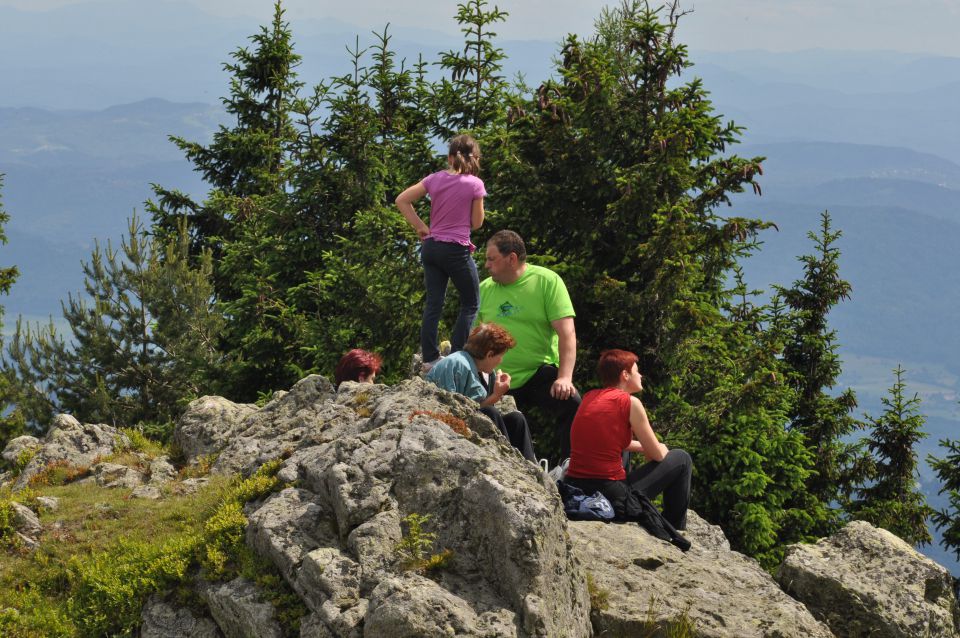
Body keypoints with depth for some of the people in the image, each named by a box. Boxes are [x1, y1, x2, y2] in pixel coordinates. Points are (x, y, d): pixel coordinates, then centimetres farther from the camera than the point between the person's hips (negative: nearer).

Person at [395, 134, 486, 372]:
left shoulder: (435, 179, 4)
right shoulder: (475, 184, -9)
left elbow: (402, 200, 4)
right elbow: (476, 223, -2)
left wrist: (420, 226, 6)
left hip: (431, 247, 5)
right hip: (457, 250, -5)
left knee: (433, 304, 8)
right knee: (471, 304, 10)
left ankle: (429, 359, 6)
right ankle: (456, 356, 2)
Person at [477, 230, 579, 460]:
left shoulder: (547, 281, -5)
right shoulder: (484, 289, 8)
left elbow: (567, 332, -12)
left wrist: (565, 376, -24)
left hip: (541, 371, -4)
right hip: (501, 380, 4)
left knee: (571, 404, -29)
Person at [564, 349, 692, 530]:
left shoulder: (589, 398, 12)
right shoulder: (630, 402, -8)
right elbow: (658, 455, 0)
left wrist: (643, 447, 29)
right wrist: (657, 449, 22)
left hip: (574, 493, 7)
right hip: (613, 500, -7)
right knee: (681, 459, 13)